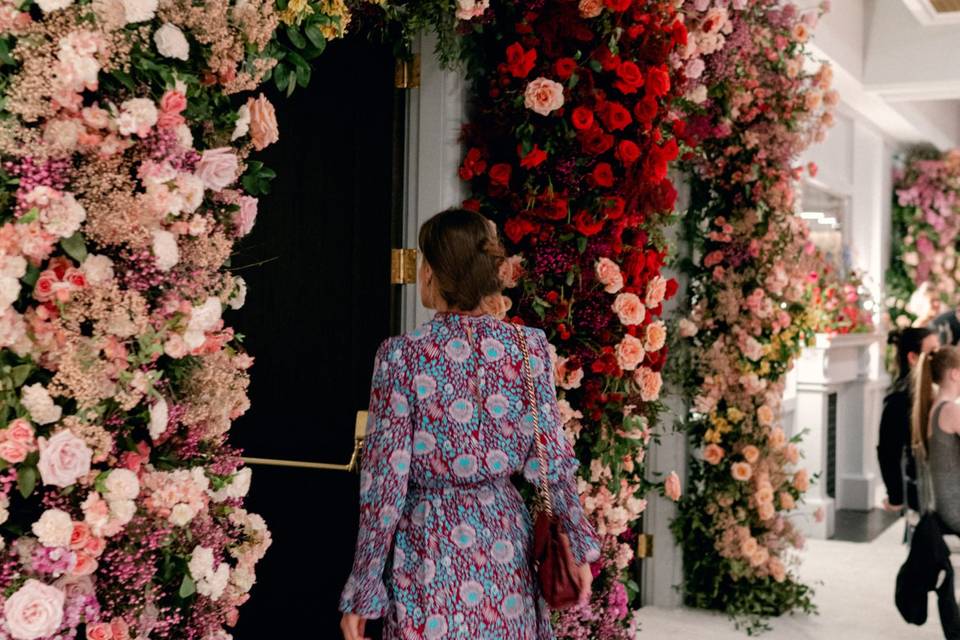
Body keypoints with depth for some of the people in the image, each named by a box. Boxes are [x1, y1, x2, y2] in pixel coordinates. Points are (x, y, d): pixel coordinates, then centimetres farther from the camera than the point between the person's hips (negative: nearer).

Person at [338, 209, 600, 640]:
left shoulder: (400, 356, -14)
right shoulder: (531, 348, -5)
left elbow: (387, 481, -13)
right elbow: (553, 462, -3)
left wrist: (362, 591, -5)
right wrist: (580, 547, 8)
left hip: (431, 547, -3)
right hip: (505, 544, 3)